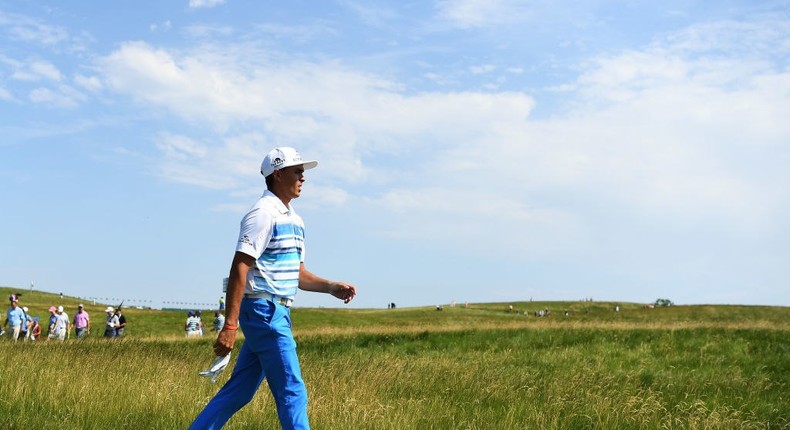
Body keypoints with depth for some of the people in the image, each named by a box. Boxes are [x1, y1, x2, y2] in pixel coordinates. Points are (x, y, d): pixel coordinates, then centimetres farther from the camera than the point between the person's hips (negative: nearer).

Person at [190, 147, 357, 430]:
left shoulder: (294, 220, 16)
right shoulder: (263, 213, -12)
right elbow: (239, 268, -19)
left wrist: (331, 287, 7)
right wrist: (229, 325, -24)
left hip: (278, 313, 9)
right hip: (264, 310, -9)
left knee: (240, 391, 13)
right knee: (292, 392, -4)